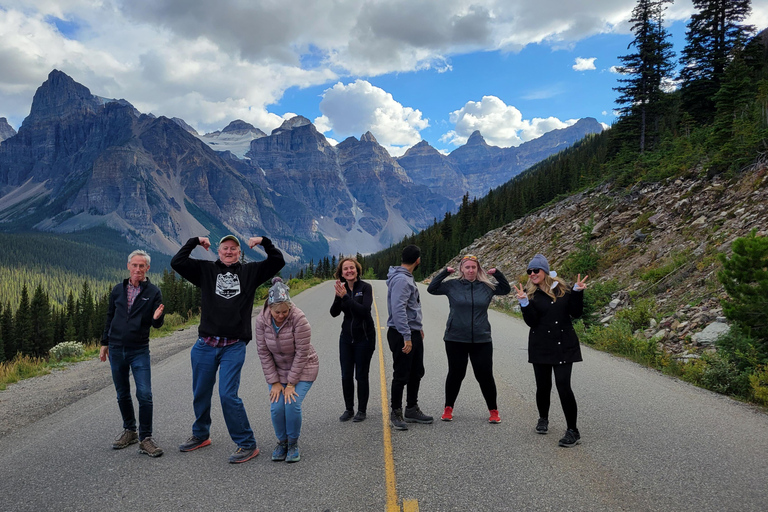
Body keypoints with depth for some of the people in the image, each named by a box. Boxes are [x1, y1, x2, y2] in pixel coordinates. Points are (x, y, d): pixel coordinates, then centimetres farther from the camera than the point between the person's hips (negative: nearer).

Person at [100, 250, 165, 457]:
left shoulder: (153, 292, -4)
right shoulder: (118, 290, 6)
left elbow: (157, 324, -4)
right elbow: (110, 317, 15)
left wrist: (157, 318, -27)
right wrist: (104, 343, 15)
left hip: (139, 350, -4)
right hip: (116, 350, 4)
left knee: (144, 394, -11)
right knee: (122, 394, 14)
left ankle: (145, 438, -3)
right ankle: (129, 431, 30)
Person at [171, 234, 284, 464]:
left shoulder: (250, 271, 8)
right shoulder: (206, 270, 9)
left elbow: (277, 262, 6)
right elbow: (177, 262, 1)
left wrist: (264, 242, -4)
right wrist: (195, 241, 0)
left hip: (234, 347, -3)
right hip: (205, 345, 3)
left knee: (228, 394, -11)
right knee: (200, 393, 16)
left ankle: (247, 444, 0)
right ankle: (201, 435, 39)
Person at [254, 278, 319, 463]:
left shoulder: (298, 318, -26)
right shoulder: (262, 319, -15)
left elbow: (302, 353, -22)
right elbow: (263, 353, -9)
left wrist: (291, 383, -19)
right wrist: (274, 382, -11)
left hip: (302, 369, -3)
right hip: (277, 369, 3)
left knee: (292, 404, -18)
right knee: (276, 407, -12)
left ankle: (293, 443, 7)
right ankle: (282, 441, 15)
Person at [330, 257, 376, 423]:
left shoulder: (365, 287, -10)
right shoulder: (342, 289, 3)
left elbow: (364, 310, -23)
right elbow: (334, 313, -6)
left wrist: (345, 296, -27)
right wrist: (338, 297, -23)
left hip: (364, 337, -4)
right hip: (346, 337, 4)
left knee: (361, 376, 3)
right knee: (346, 376, 6)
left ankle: (362, 410, 17)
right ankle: (349, 409, 22)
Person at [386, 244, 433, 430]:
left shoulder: (407, 278, 14)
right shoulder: (401, 279, -18)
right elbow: (398, 309, -26)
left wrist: (417, 328, 22)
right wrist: (406, 337, -27)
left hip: (413, 333, 10)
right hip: (402, 335, -10)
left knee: (416, 373, 16)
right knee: (401, 375, -1)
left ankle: (412, 410, 28)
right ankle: (396, 413, 12)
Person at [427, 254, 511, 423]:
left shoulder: (487, 287, 4)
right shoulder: (452, 285, -1)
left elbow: (506, 289, 14)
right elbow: (432, 289, -2)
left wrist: (497, 273, 0)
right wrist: (445, 272, -9)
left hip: (481, 340, 1)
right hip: (455, 339, -1)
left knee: (485, 375, 5)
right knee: (455, 374, 9)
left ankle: (493, 410, 22)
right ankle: (448, 408, 26)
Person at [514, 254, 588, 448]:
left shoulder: (562, 288, 3)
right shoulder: (530, 293, -2)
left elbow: (576, 313, 1)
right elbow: (531, 322, -12)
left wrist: (577, 293, -9)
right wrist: (524, 303, -25)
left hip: (564, 345, 0)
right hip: (541, 346, 0)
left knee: (563, 385, -9)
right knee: (543, 386, 9)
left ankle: (573, 431, 0)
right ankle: (543, 419, 38)